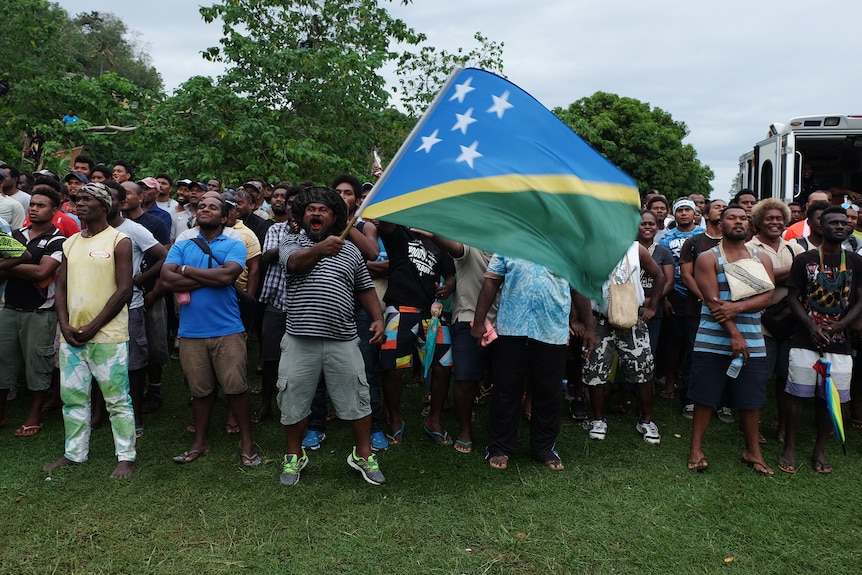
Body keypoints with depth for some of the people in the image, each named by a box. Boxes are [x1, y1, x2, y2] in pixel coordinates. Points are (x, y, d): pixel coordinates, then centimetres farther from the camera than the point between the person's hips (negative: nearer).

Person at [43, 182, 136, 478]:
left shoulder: (119, 241, -5)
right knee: (72, 396, 13)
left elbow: (124, 290, -11)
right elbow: (61, 287, 13)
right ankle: (74, 453, 27)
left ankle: (126, 457, 9)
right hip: (71, 335, 7)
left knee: (117, 399, 0)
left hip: (108, 335, -6)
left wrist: (91, 328, -13)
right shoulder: (71, 243, 14)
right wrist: (65, 326, -3)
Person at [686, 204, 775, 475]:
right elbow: (713, 300, -11)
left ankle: (753, 451, 25)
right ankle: (696, 449, 13)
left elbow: (768, 296, -2)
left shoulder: (762, 259, 11)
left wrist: (737, 307, -19)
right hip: (713, 341, -3)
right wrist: (733, 334, -19)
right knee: (706, 397, 1)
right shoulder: (708, 258, -1)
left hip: (752, 341, 3)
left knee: (751, 399, 9)